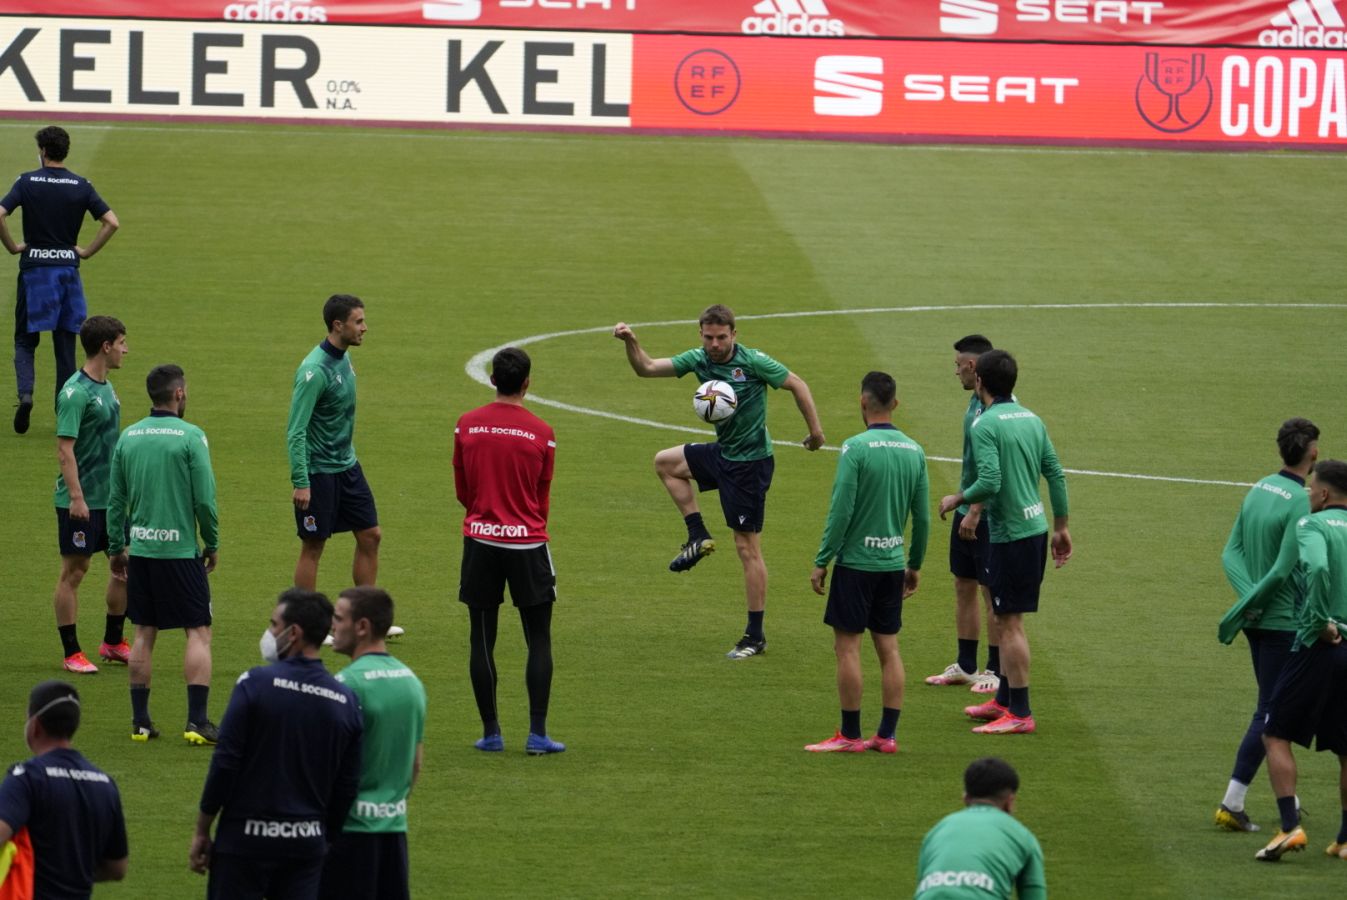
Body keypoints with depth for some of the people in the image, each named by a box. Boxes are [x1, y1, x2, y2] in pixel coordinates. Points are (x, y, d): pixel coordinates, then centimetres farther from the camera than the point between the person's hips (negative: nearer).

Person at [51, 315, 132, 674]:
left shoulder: (106, 388, 11)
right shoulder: (76, 392, -16)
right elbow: (65, 448, -20)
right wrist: (76, 497, -24)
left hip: (111, 497, 9)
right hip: (81, 501, -9)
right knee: (74, 571, 0)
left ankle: (113, 643, 24)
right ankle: (72, 654, 6)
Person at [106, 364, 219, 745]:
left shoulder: (128, 437, 4)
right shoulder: (190, 436, -10)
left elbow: (115, 499, 9)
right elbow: (205, 499, -10)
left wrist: (117, 548, 19)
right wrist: (212, 544, 3)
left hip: (140, 551, 5)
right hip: (181, 551, -5)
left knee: (144, 634, 11)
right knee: (198, 633, 1)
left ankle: (140, 721, 11)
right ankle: (197, 721, -6)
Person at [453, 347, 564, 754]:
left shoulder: (466, 425, -1)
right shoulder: (541, 433, -6)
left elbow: (461, 489, 9)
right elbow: (543, 496, 4)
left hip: (480, 539, 2)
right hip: (527, 543, -2)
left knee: (481, 640, 8)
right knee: (539, 640, 5)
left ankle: (491, 732, 10)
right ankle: (537, 734, 0)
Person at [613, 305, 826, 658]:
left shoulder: (753, 362, -19)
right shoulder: (699, 359, -1)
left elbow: (797, 384, -9)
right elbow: (647, 368, -1)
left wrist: (815, 430, -10)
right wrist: (631, 343, -19)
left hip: (751, 463, -8)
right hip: (722, 454, 8)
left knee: (748, 549, -5)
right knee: (665, 462, 23)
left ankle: (755, 637, 0)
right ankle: (698, 536, 19)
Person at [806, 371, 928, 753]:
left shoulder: (856, 448, -13)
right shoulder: (914, 451, 5)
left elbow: (841, 511, -14)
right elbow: (922, 517, 9)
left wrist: (822, 561, -7)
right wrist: (915, 565, 20)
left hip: (856, 562, -6)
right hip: (893, 562, 6)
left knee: (847, 646, 1)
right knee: (888, 647, 10)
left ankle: (850, 735, 3)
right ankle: (887, 734, 10)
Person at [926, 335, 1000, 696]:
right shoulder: (975, 402, 10)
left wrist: (975, 511, -25)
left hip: (986, 516, -10)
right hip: (967, 512, 10)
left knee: (992, 593, -1)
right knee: (964, 587, 15)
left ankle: (996, 671, 6)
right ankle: (965, 666, 24)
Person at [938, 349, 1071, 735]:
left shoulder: (986, 424, -14)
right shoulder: (1031, 420, 10)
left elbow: (990, 482, -23)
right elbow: (1056, 475, 12)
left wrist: (957, 499, -5)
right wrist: (1061, 527, 19)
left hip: (1009, 533, -8)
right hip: (1034, 527, 8)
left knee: (1010, 623, -3)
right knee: (1006, 619, 19)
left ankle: (1019, 714, -2)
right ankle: (1004, 700, 28)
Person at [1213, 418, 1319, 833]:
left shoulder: (1259, 489, 7)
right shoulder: (1299, 503, -18)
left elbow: (1231, 552, 4)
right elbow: (1284, 570, -21)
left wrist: (1248, 596, -9)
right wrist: (1249, 606, -10)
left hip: (1257, 622, 8)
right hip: (1283, 622, -8)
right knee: (1269, 714, -3)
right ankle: (1232, 803, -6)